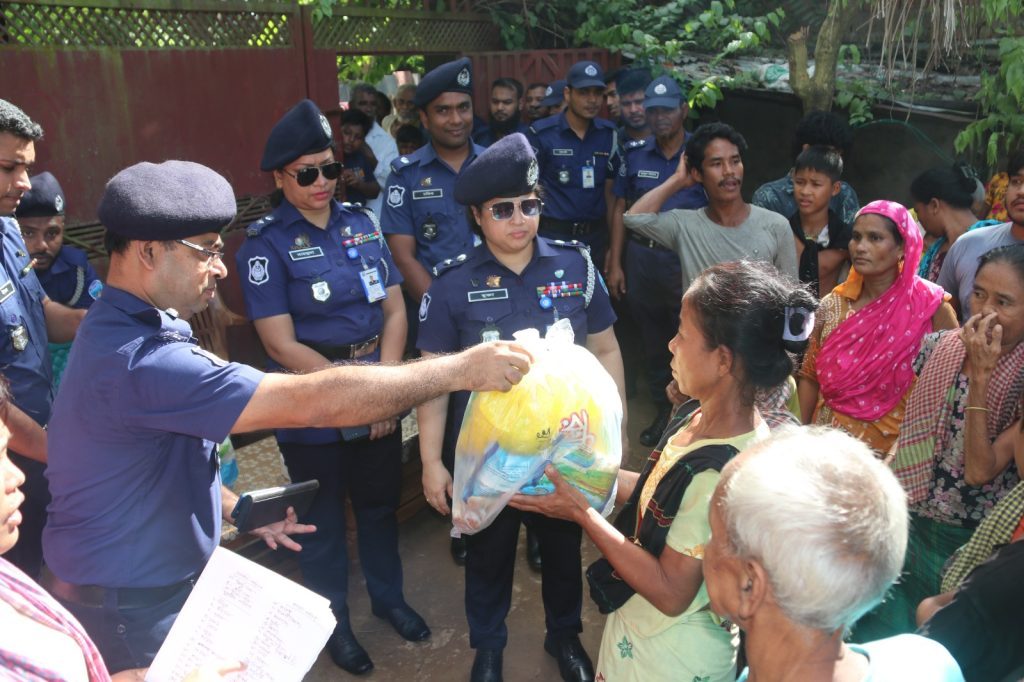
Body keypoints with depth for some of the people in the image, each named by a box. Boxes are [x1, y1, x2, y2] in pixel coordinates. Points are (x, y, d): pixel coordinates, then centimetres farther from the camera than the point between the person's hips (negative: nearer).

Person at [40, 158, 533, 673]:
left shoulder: (121, 330, 3)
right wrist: (461, 369, -30)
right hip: (127, 610, -9)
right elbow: (311, 402, -35)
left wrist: (237, 509, 1)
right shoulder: (139, 360, -30)